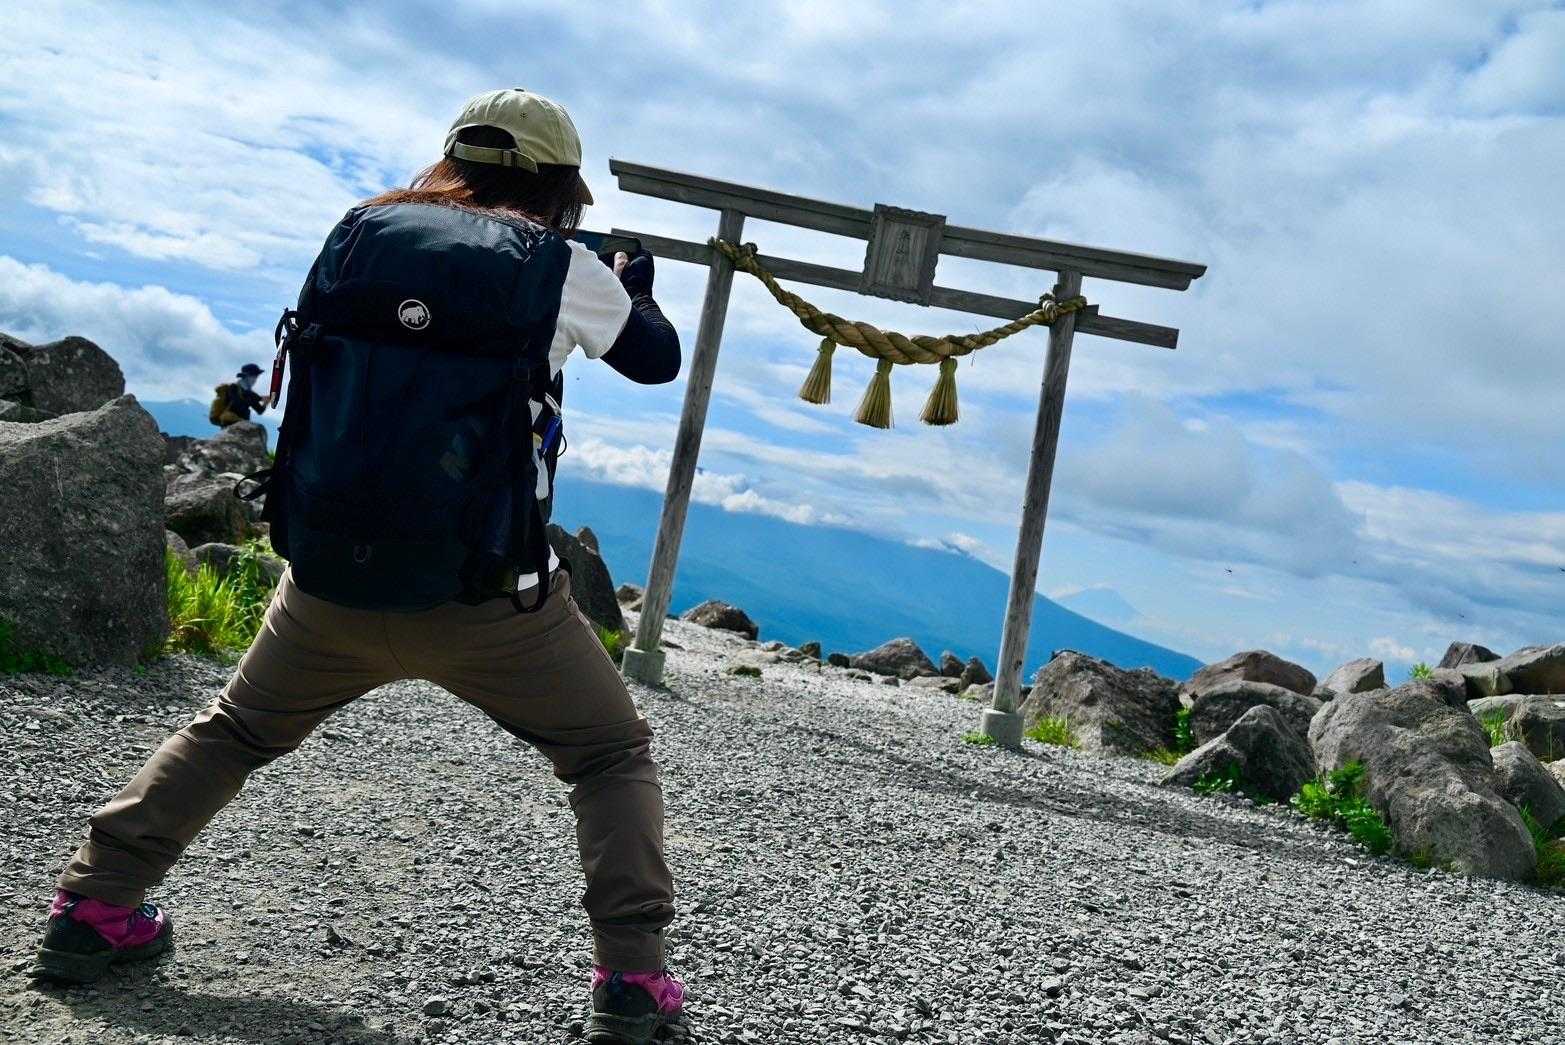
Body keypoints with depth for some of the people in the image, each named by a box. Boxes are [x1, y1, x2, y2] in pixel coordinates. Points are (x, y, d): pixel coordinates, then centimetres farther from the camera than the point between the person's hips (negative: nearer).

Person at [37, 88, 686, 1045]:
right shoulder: (559, 265, -3)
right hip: (489, 596, -3)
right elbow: (660, 361, 12)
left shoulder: (362, 231, 5)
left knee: (232, 733, 30)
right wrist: (637, 288, 33)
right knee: (615, 758, 16)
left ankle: (93, 906, 29)